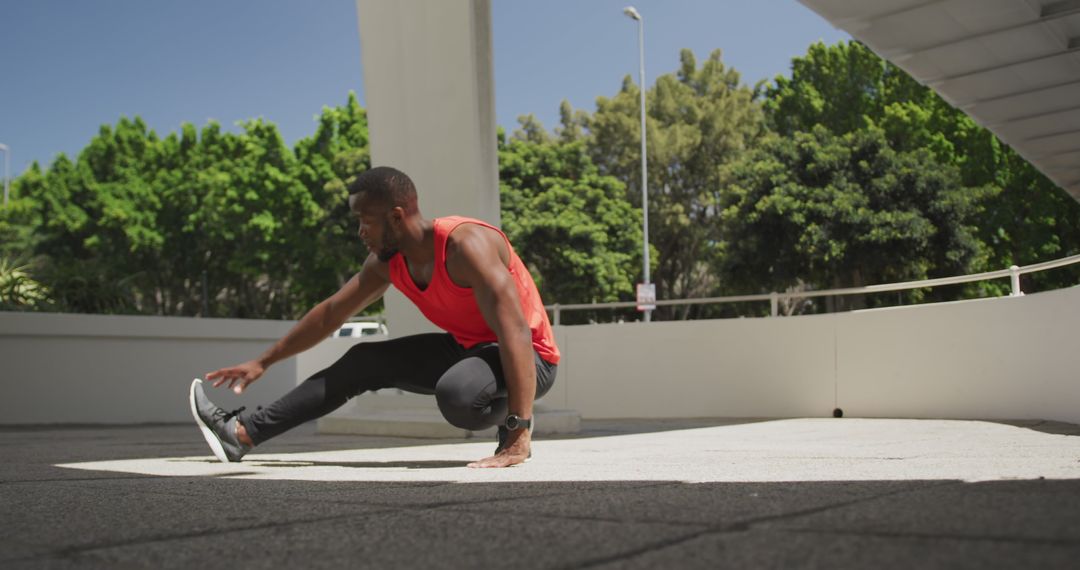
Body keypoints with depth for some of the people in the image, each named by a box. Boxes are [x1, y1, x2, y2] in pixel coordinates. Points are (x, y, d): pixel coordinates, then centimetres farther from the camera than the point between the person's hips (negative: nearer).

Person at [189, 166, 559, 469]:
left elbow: (515, 332, -36)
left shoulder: (466, 245, -29)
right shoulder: (387, 261, -2)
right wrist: (263, 362, 15)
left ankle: (511, 426, -6)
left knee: (457, 393, -39)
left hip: (527, 356, -8)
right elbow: (330, 313, 11)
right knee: (363, 361, 7)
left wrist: (519, 436, -41)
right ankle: (242, 433, 8)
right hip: (466, 347, 8)